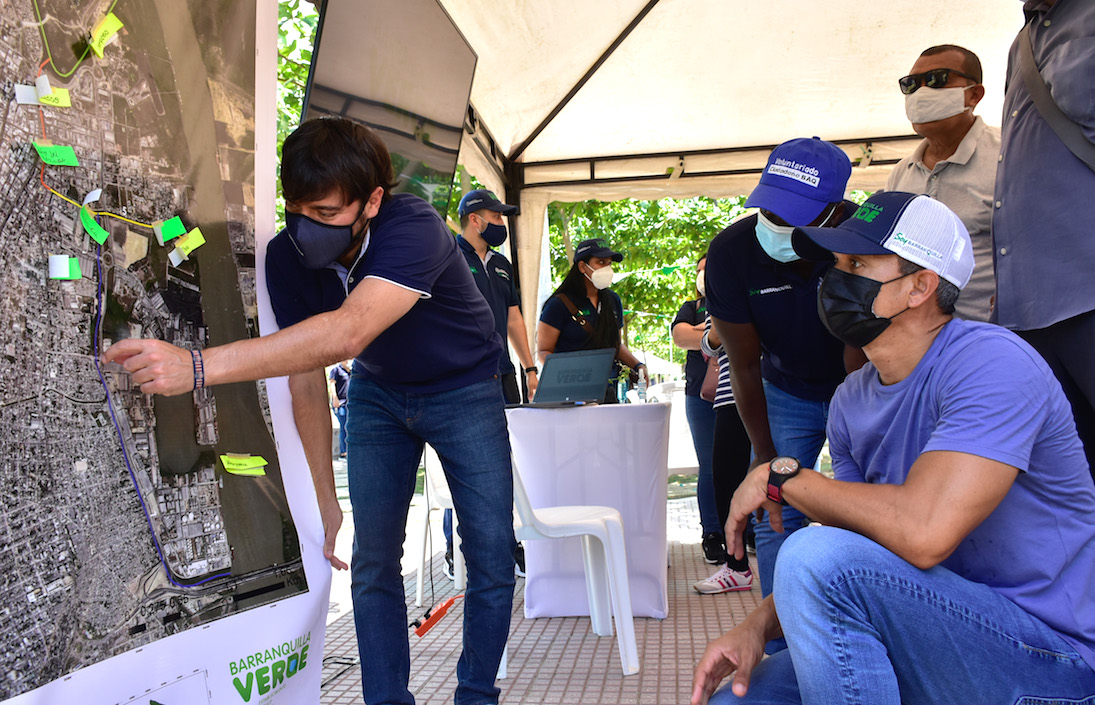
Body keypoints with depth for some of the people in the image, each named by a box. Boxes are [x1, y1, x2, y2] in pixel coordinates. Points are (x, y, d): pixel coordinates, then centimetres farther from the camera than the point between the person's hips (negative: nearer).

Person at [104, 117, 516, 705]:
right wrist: (327, 501, -6)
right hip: (378, 394, 4)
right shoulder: (286, 258, -18)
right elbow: (306, 383, -11)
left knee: (492, 558, -3)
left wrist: (198, 365, -58)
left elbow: (345, 333, -52)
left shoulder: (414, 228, -35)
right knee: (373, 561, -1)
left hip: (462, 390, -3)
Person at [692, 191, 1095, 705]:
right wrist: (758, 625, -8)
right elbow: (852, 540, 7)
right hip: (930, 638, 7)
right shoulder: (851, 401, 4)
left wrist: (782, 477, -20)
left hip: (1047, 652, -7)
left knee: (820, 558, -29)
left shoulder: (990, 362, -21)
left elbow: (922, 533, -34)